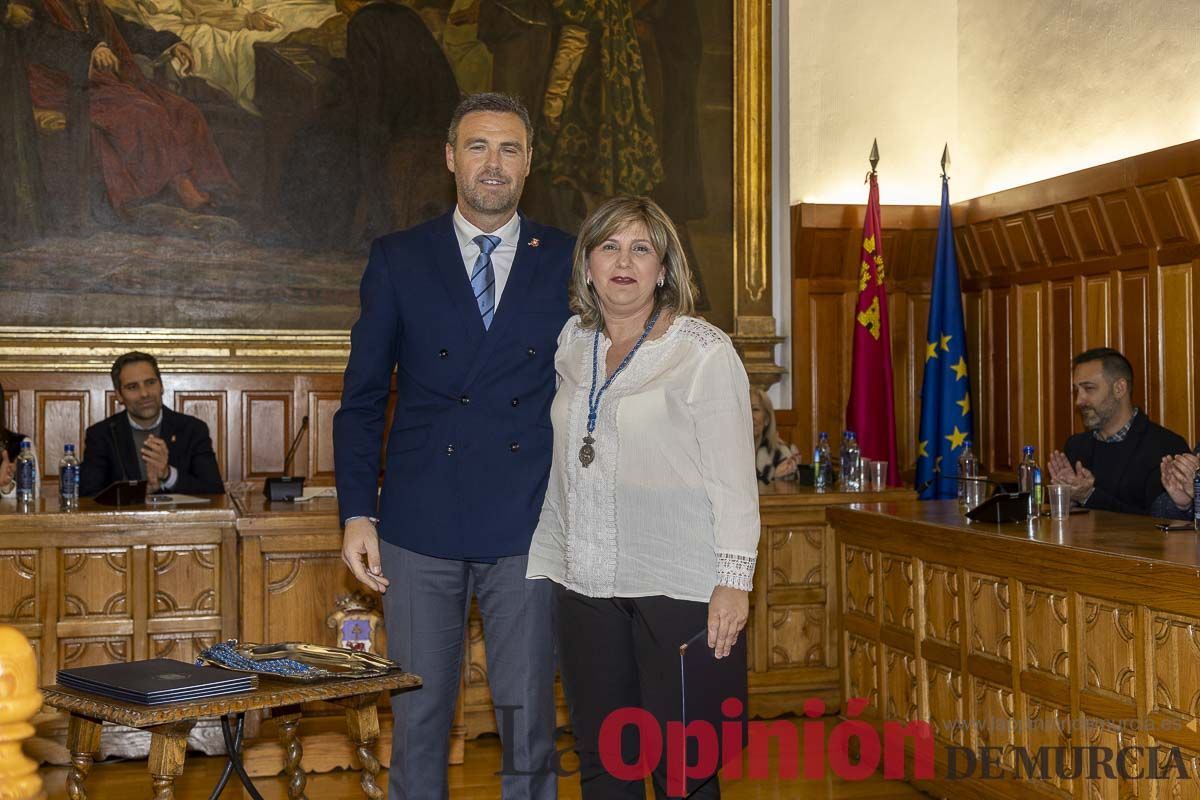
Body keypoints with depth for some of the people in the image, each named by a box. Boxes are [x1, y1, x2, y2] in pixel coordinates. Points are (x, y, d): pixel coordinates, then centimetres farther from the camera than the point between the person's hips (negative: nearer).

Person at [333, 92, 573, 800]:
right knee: (418, 720, 7)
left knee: (530, 720, 6)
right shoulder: (398, 260, 7)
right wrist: (358, 514, -1)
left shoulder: (569, 262, 7)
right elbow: (363, 397, 7)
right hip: (421, 527, 0)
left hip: (529, 528, 0)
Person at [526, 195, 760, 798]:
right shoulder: (572, 345, 11)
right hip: (585, 584, 5)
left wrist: (734, 579, -13)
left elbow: (734, 476, -7)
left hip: (679, 589, -5)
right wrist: (544, 561, 15)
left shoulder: (703, 352, -5)